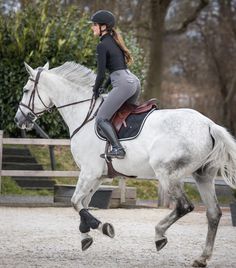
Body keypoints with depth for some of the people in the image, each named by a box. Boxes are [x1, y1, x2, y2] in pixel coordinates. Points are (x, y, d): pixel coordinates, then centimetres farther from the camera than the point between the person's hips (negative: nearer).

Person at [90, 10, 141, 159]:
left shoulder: (102, 46, -7)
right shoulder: (115, 41, 20)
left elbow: (101, 74, -10)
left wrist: (96, 90, 7)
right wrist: (105, 86, 22)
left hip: (123, 84, -9)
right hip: (134, 81, 9)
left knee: (101, 119, -8)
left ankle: (117, 148, -22)